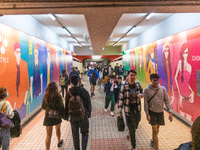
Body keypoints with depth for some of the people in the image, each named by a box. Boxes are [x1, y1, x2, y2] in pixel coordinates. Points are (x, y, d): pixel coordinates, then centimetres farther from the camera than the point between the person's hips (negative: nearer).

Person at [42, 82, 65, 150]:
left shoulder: (46, 97, -9)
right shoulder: (58, 96, -17)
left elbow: (43, 107, 4)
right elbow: (61, 107, -12)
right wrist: (63, 115, 3)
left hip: (48, 117, 1)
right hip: (57, 117, 0)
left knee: (48, 135, 7)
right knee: (58, 129, 27)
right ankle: (59, 142, 50)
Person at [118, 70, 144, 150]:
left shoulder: (138, 85, -3)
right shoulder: (124, 86, -13)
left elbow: (142, 92, 14)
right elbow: (121, 99, -8)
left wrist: (140, 95, -12)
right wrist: (120, 111, -6)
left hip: (137, 109, 4)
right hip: (128, 110, -4)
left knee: (135, 126, 22)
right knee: (132, 129, 2)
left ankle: (130, 134, 54)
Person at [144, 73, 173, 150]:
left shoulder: (163, 89, -3)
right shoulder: (147, 90, -9)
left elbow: (167, 100, -2)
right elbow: (146, 102, -6)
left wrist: (170, 112, -8)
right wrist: (147, 114, -9)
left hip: (160, 112, 3)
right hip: (152, 112, -3)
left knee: (157, 128, 17)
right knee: (154, 129, -1)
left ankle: (152, 141, 41)